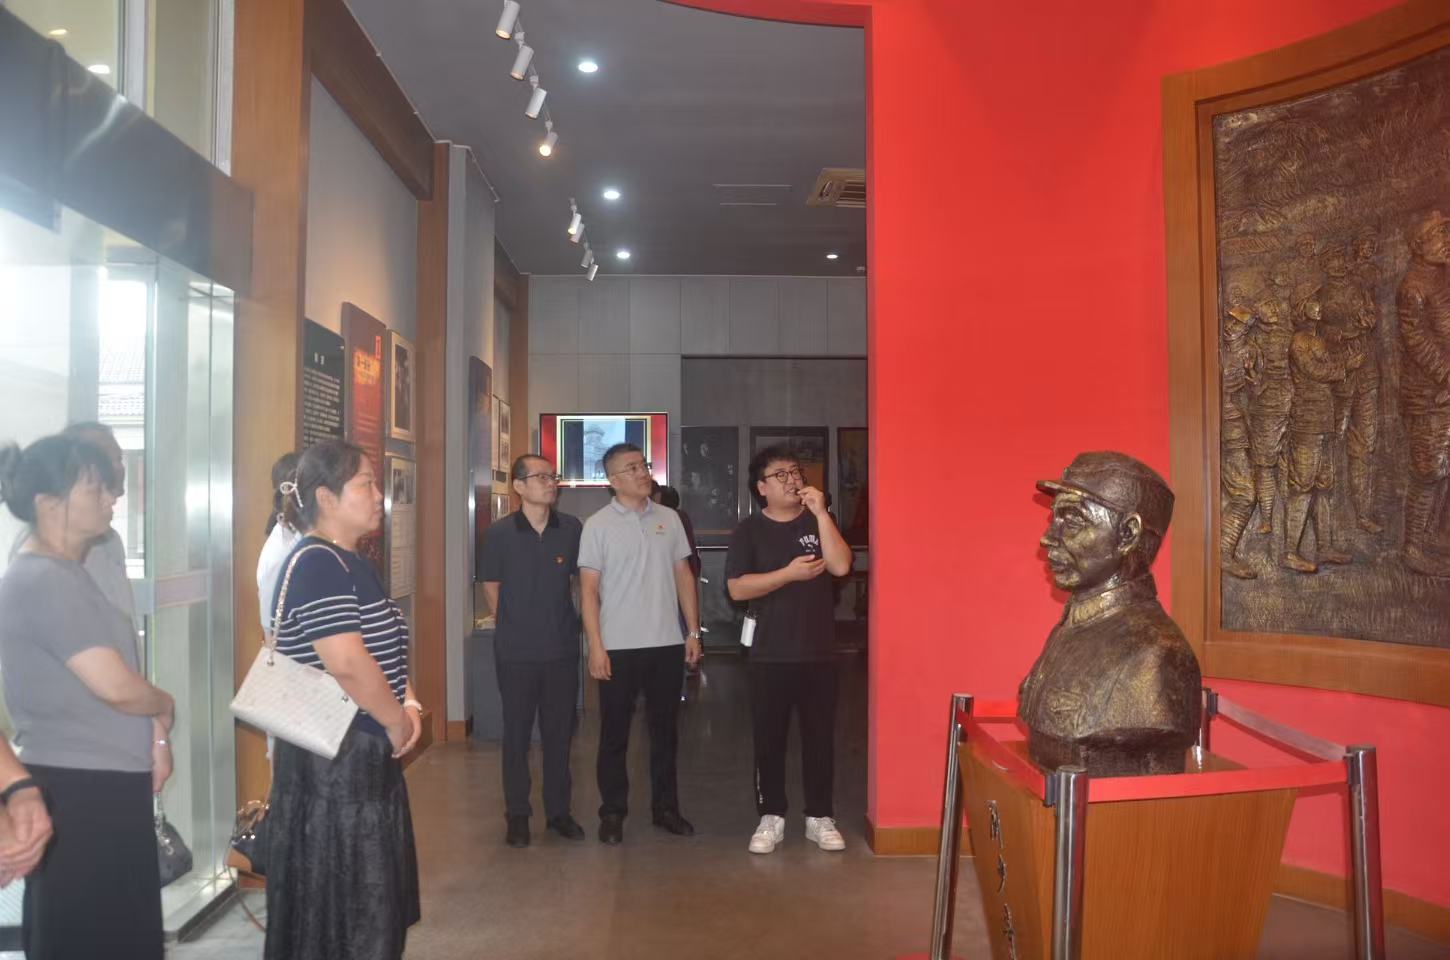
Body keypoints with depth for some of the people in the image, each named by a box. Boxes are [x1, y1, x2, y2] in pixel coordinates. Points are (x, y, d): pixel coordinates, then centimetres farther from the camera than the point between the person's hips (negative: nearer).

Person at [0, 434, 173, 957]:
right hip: (80, 794, -10)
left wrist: (154, 733, 3)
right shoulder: (45, 581, -19)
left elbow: (112, 678, 16)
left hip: (100, 788, 10)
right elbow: (116, 687, -22)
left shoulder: (64, 575, 12)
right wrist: (165, 708, -1)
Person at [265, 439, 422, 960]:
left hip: (366, 754, 10)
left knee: (370, 901, 19)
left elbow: (384, 649, 18)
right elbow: (348, 665, -29)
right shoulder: (316, 565, -19)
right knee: (339, 908, 4)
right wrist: (397, 722, -14)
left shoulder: (351, 562, 11)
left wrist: (408, 704, 1)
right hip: (333, 760, -10)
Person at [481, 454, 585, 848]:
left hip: (562, 649, 2)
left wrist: (562, 622, 10)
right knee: (516, 735, 8)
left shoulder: (572, 528, -2)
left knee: (559, 734, 11)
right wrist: (515, 625, 8)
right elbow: (492, 587, 5)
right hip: (516, 652, -1)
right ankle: (517, 815, 21)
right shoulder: (500, 531, -6)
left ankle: (558, 811, 24)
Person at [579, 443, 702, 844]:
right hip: (618, 647, -3)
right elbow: (588, 590, -6)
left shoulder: (669, 519, 6)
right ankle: (612, 813, 19)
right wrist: (596, 647, -11)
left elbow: (684, 576, 10)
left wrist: (694, 631, 6)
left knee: (664, 730, 13)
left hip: (666, 644, 3)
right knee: (614, 734, 7)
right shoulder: (598, 525, -4)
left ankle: (665, 807, 25)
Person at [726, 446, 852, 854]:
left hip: (819, 651, 2)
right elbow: (736, 589, -10)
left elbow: (841, 566, -11)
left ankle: (820, 817, 19)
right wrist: (789, 573, -18)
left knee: (820, 736, 7)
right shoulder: (749, 530, 0)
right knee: (769, 738, 5)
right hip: (770, 654, -1)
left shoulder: (817, 523, 6)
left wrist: (821, 513, -15)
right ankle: (771, 817, 17)